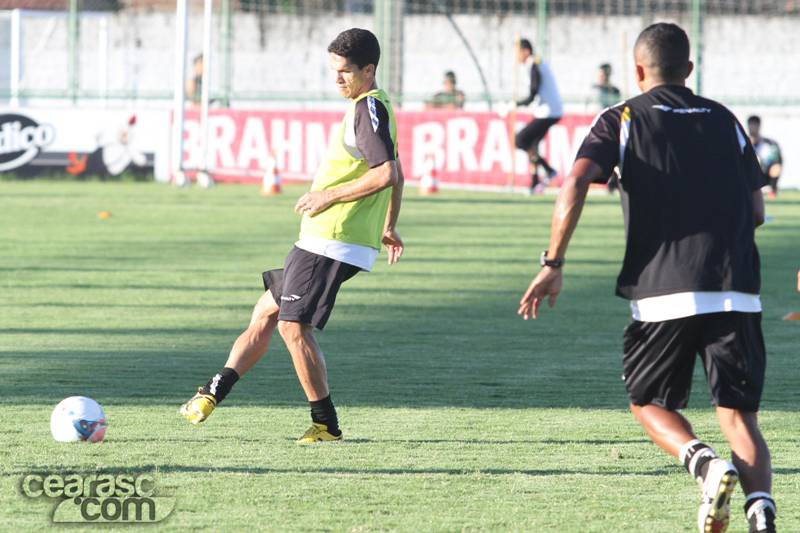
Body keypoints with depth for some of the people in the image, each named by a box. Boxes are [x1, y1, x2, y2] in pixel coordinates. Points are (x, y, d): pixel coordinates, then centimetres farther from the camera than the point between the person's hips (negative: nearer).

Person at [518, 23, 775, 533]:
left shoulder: (622, 120, 6)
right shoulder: (725, 121, 15)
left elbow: (576, 183, -10)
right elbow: (756, 212, 15)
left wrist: (553, 265, -6)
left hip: (662, 288, -2)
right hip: (736, 290, 2)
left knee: (649, 402, 16)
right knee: (740, 416, 5)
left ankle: (705, 462, -13)